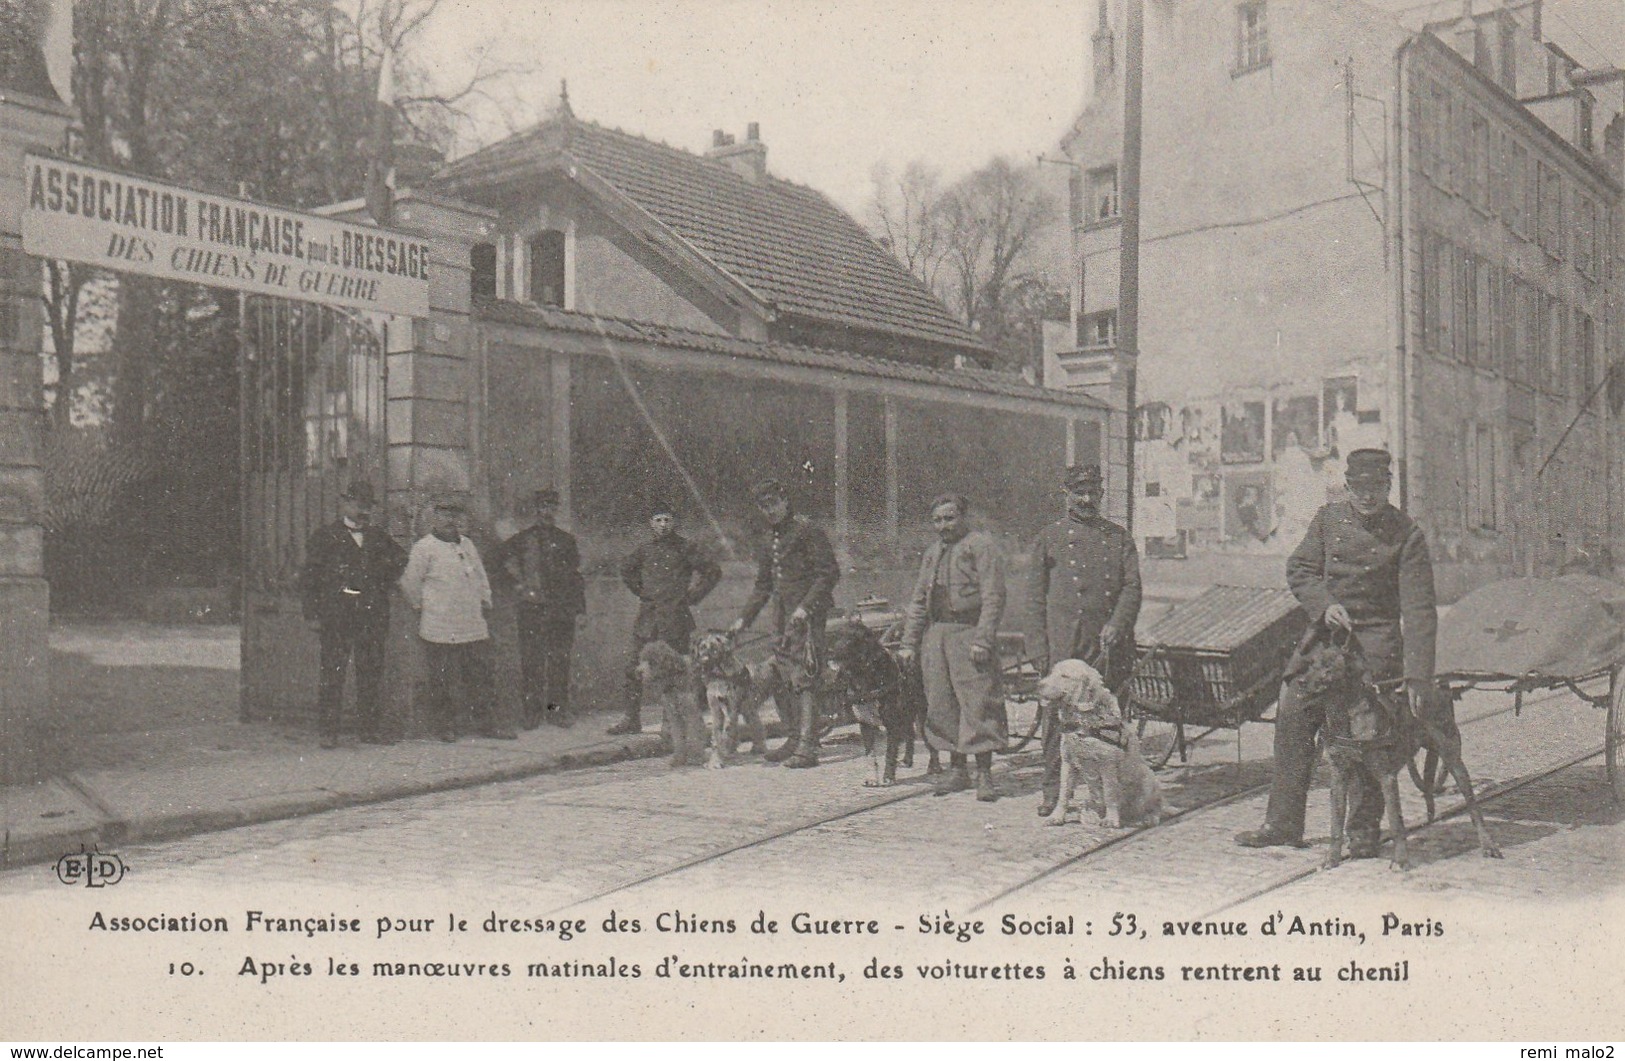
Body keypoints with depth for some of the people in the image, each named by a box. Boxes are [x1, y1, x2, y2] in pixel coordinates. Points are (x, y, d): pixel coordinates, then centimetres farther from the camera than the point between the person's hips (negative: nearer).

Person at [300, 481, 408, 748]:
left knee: (371, 671, 5)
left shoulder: (378, 538, 14)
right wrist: (313, 613, -7)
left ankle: (369, 728, 13)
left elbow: (400, 560, 29)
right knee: (332, 672, -3)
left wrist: (384, 586, 15)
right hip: (335, 613, -3)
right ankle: (329, 731, 2)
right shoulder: (325, 536, 4)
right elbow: (310, 577, 1)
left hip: (372, 615, 4)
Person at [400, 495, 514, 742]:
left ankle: (485, 722, 13)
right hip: (440, 628, -5)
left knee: (479, 675, 6)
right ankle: (444, 725, 13)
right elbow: (410, 582, -1)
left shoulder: (467, 544, 17)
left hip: (474, 627, 6)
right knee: (440, 680, 1)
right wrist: (421, 607, 3)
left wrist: (485, 601, 16)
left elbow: (480, 575, 25)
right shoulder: (423, 547, -4)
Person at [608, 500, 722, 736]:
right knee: (633, 667, 2)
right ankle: (632, 719, 10)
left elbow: (713, 571, -3)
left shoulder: (684, 548, -3)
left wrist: (692, 597, -2)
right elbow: (626, 569, 28)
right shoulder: (645, 549, 9)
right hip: (647, 616, 4)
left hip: (675, 617, -4)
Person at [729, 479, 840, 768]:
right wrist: (744, 618, 21)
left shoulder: (807, 530, -6)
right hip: (782, 614, 8)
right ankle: (793, 739, 19)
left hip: (808, 615, -8)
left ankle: (808, 747, -13)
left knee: (805, 679, -12)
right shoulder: (770, 541, 19)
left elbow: (830, 573, -11)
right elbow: (763, 585, 27)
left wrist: (805, 607, -18)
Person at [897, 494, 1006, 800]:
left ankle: (984, 775, -2)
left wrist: (982, 640, -17)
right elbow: (918, 600, 20)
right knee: (942, 704, 7)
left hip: (970, 632, -6)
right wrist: (909, 643, 13)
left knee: (977, 703, -7)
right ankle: (956, 769, 17)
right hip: (935, 634, 7)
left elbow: (993, 597, -9)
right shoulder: (933, 551, 18)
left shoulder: (981, 544, -2)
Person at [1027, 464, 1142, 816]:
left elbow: (1132, 586, 6)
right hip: (1063, 644, -2)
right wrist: (1041, 647, -3)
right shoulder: (1050, 537, 9)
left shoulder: (1119, 538, 14)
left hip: (1107, 644, 2)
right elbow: (1036, 596, 5)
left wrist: (1116, 625, -11)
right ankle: (1053, 791, 4)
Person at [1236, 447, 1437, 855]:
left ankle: (1364, 829, 11)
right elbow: (1298, 569, 8)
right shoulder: (1328, 518, 5)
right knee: (1293, 719, 1)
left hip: (1376, 641, -4)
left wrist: (1417, 676, -21)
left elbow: (1419, 609, -12)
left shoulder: (1407, 535, -7)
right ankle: (1283, 823, 11)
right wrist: (1324, 604, -13)